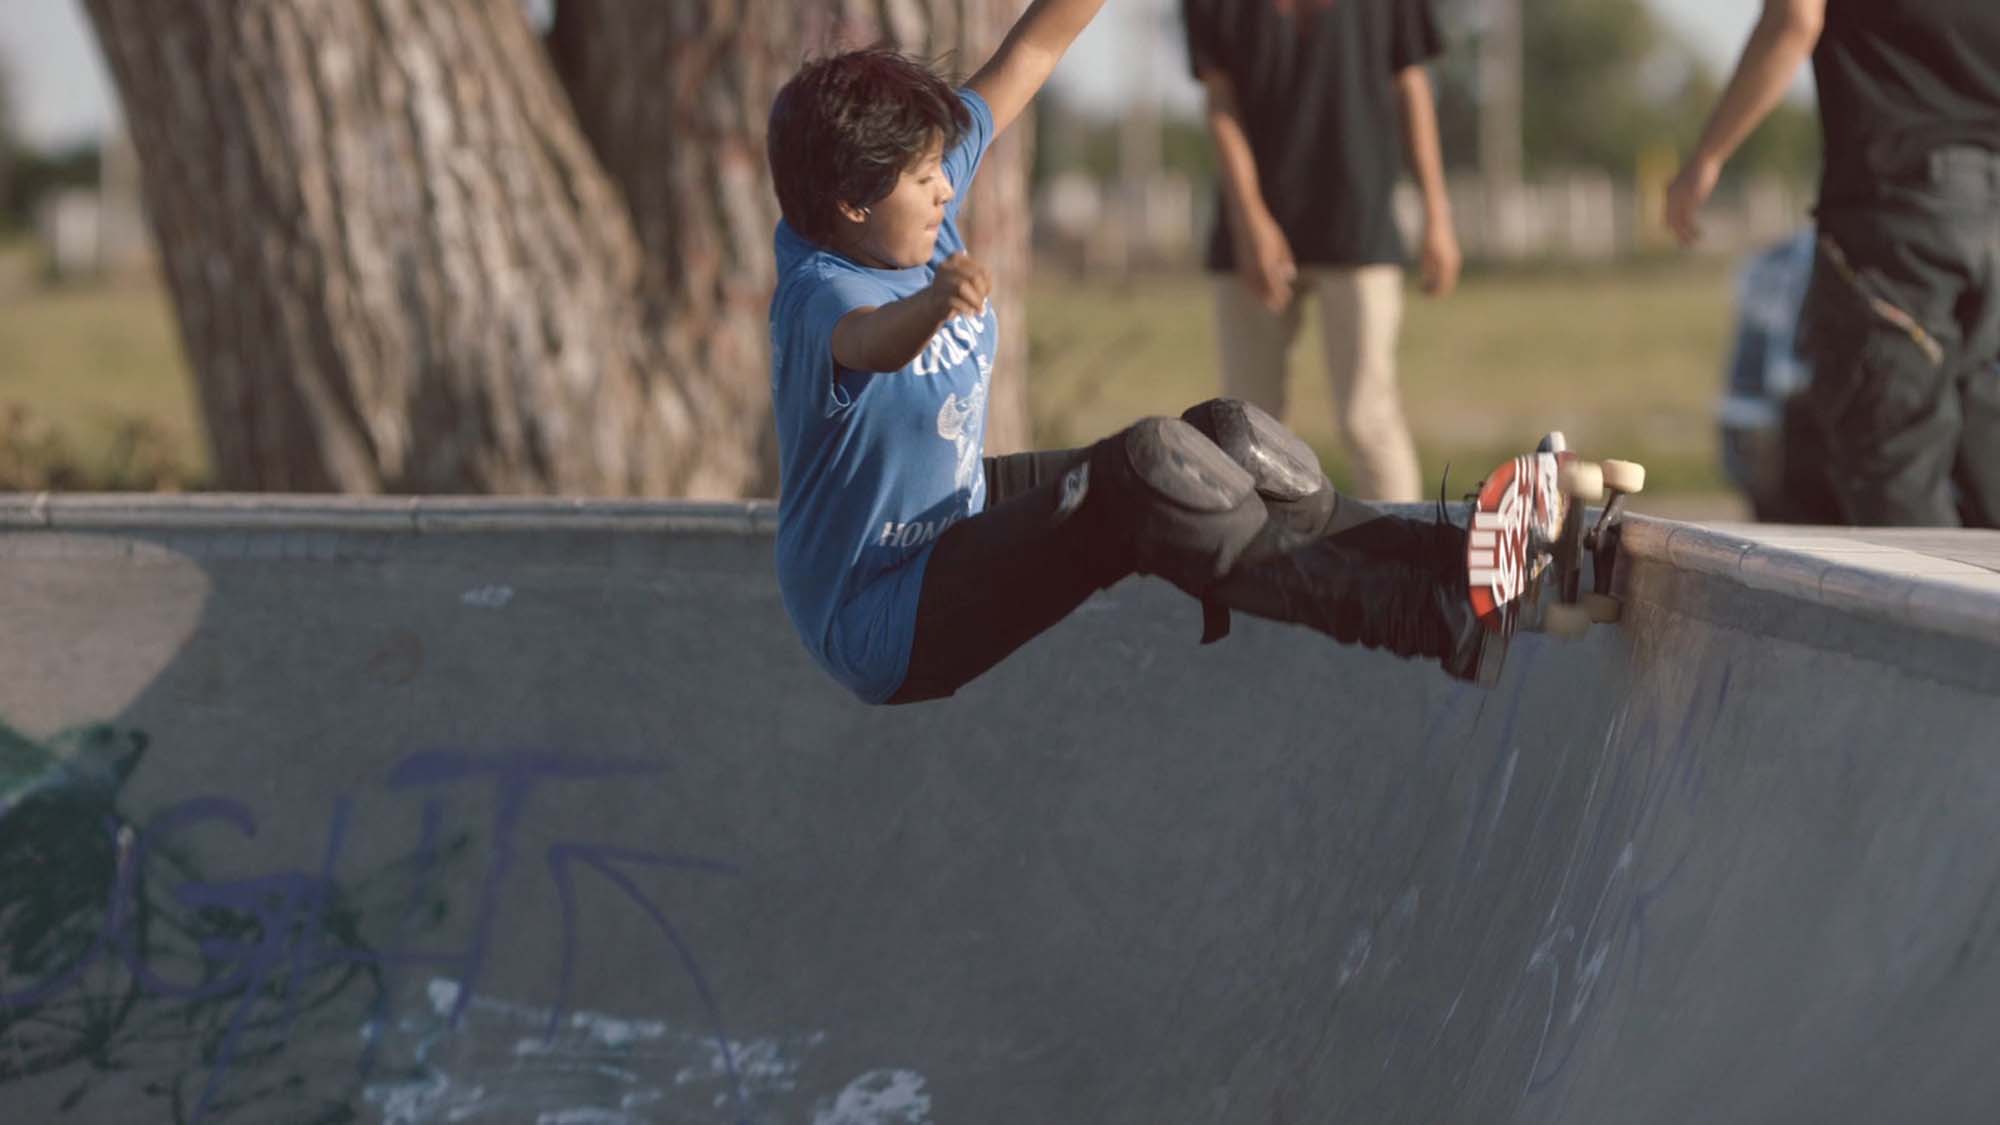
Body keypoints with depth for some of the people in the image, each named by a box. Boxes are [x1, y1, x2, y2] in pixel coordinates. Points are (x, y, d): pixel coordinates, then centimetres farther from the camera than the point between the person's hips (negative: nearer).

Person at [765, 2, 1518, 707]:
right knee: (1147, 462, -28)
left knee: (1228, 436, 2)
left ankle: (1440, 556, 3)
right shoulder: (821, 295, -28)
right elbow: (870, 342, -55)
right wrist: (933, 304, -77)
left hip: (960, 512, 10)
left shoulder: (918, 186, -3)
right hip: (885, 630, -10)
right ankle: (1427, 618, -31)